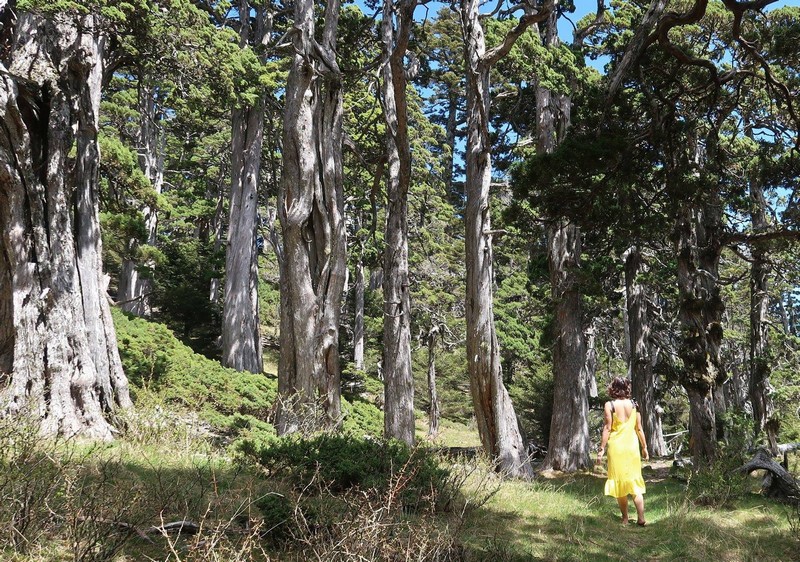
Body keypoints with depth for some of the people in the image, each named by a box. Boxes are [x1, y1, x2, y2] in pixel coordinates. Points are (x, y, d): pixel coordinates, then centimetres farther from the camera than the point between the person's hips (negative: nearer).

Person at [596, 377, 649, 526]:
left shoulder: (609, 405, -7)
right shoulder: (633, 404, 3)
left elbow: (607, 429, -10)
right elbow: (639, 428, 6)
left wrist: (601, 449, -7)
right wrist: (644, 447, 15)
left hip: (616, 447, -3)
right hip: (632, 446, 3)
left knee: (619, 481, 8)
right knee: (635, 481, 7)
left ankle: (625, 518, 12)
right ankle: (641, 518, 1)